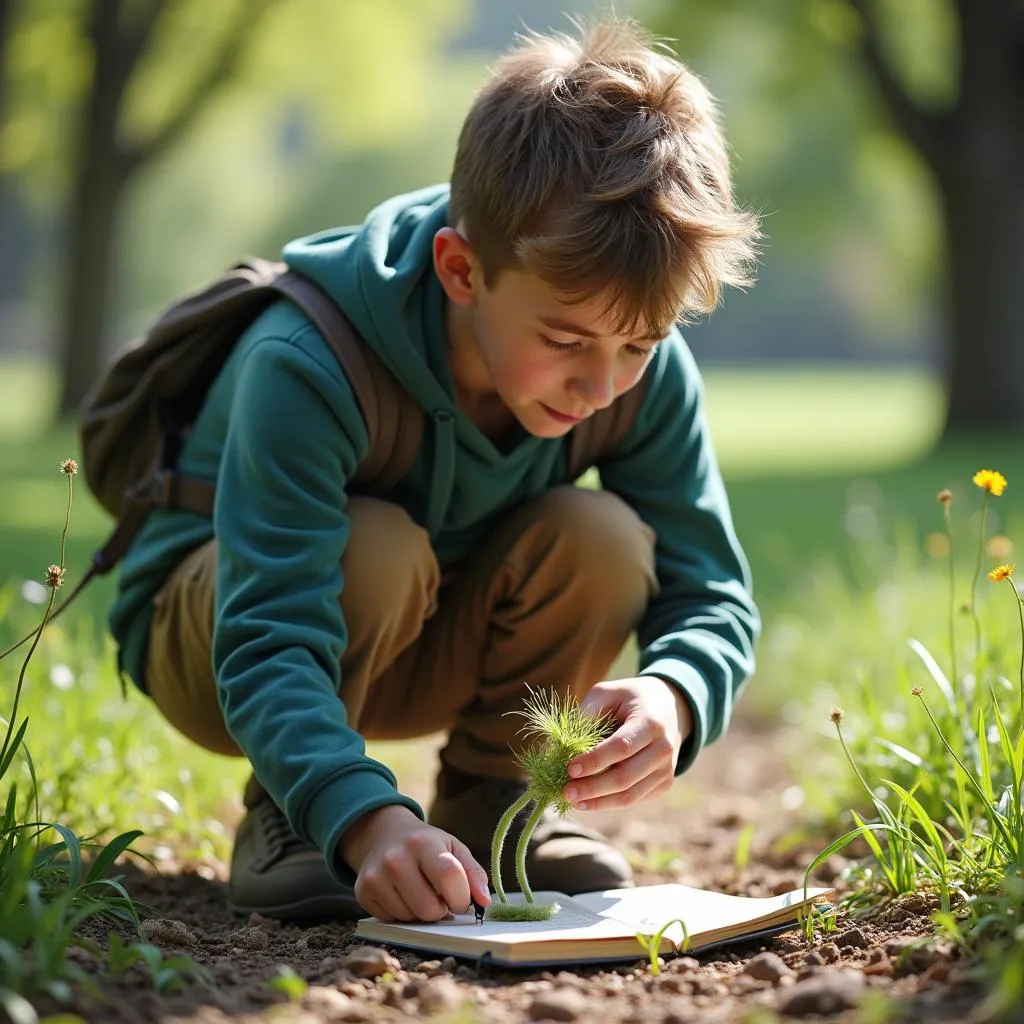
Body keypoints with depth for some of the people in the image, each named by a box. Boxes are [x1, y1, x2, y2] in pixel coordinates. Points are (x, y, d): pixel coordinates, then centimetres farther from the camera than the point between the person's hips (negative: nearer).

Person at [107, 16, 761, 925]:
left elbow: (711, 596, -19)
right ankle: (281, 820, -11)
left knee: (602, 535, -25)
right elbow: (268, 651, -43)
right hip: (208, 627, -4)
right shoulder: (305, 368, -36)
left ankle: (486, 804, -4)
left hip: (424, 646, 4)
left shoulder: (644, 371, -21)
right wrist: (367, 819, -62)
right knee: (378, 546, -36)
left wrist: (671, 699, -43)